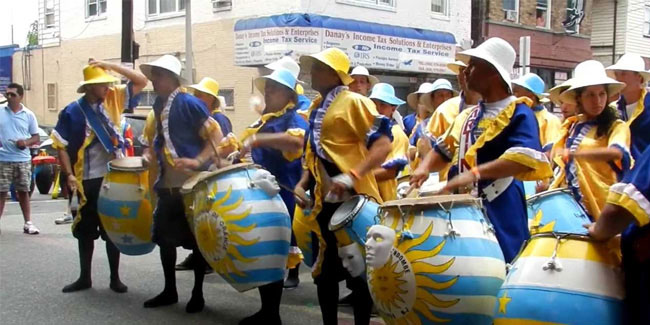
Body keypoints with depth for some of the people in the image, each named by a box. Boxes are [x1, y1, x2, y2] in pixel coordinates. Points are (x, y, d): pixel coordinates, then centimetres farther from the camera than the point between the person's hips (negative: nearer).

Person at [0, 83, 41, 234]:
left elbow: (36, 137, 9)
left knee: (23, 191, 8)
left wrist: (26, 142, -12)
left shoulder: (28, 115, 4)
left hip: (23, 159, 1)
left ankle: (28, 223, 14)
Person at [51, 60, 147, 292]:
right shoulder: (72, 112, -6)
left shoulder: (113, 99, 2)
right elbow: (61, 145, -3)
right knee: (86, 230, 11)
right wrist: (69, 175, -12)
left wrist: (111, 66, -11)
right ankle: (84, 277, 22)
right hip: (87, 180, -1)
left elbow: (141, 81, -2)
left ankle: (115, 278, 17)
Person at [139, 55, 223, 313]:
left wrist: (198, 161, -27)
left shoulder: (189, 103, -13)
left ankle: (197, 294, 15)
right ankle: (169, 291, 26)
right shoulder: (159, 105, 10)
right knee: (164, 237, 12)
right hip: (168, 184, 8)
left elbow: (216, 136, -16)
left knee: (197, 240, 3)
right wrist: (150, 153, 7)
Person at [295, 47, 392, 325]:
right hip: (325, 201, 8)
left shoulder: (353, 102, -9)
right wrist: (303, 184, 8)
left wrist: (352, 176, -29)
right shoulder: (316, 107, 16)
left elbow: (383, 144, -18)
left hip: (353, 199, -8)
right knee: (324, 270, 13)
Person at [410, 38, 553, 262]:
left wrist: (476, 173, -31)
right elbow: (443, 149, 23)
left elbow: (526, 158, -23)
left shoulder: (518, 113, -8)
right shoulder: (468, 116, 17)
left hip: (501, 212, -7)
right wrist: (425, 167, 0)